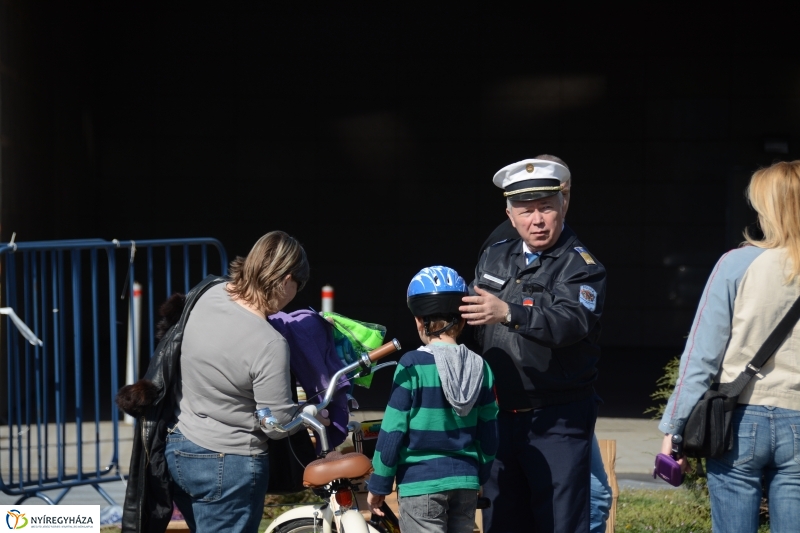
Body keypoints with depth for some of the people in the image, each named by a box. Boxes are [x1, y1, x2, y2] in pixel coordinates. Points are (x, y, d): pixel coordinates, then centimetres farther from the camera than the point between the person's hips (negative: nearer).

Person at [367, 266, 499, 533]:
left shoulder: (412, 366, -12)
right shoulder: (479, 367, 2)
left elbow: (393, 430, -10)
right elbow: (489, 432, 7)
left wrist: (379, 485, -1)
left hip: (421, 483, -5)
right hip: (466, 483, 5)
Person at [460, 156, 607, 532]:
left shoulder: (581, 265, -9)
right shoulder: (495, 257, 13)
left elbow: (571, 321, -28)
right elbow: (468, 317, 27)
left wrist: (509, 313, -40)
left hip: (557, 421, -6)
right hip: (499, 415, 6)